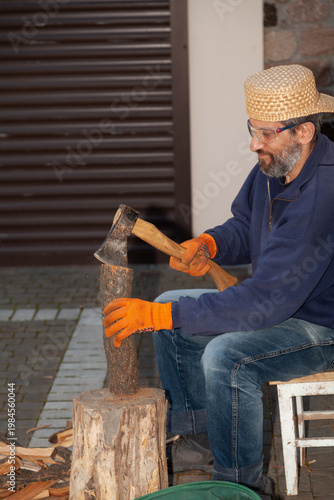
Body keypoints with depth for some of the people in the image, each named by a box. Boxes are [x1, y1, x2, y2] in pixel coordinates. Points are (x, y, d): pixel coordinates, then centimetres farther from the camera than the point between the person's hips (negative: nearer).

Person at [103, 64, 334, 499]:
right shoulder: (275, 165, -5)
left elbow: (267, 299, -35)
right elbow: (245, 227, 15)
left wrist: (159, 315, -33)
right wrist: (208, 244, -11)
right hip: (285, 304, 10)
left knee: (226, 357, -31)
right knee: (171, 307, 6)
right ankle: (198, 439, 18)